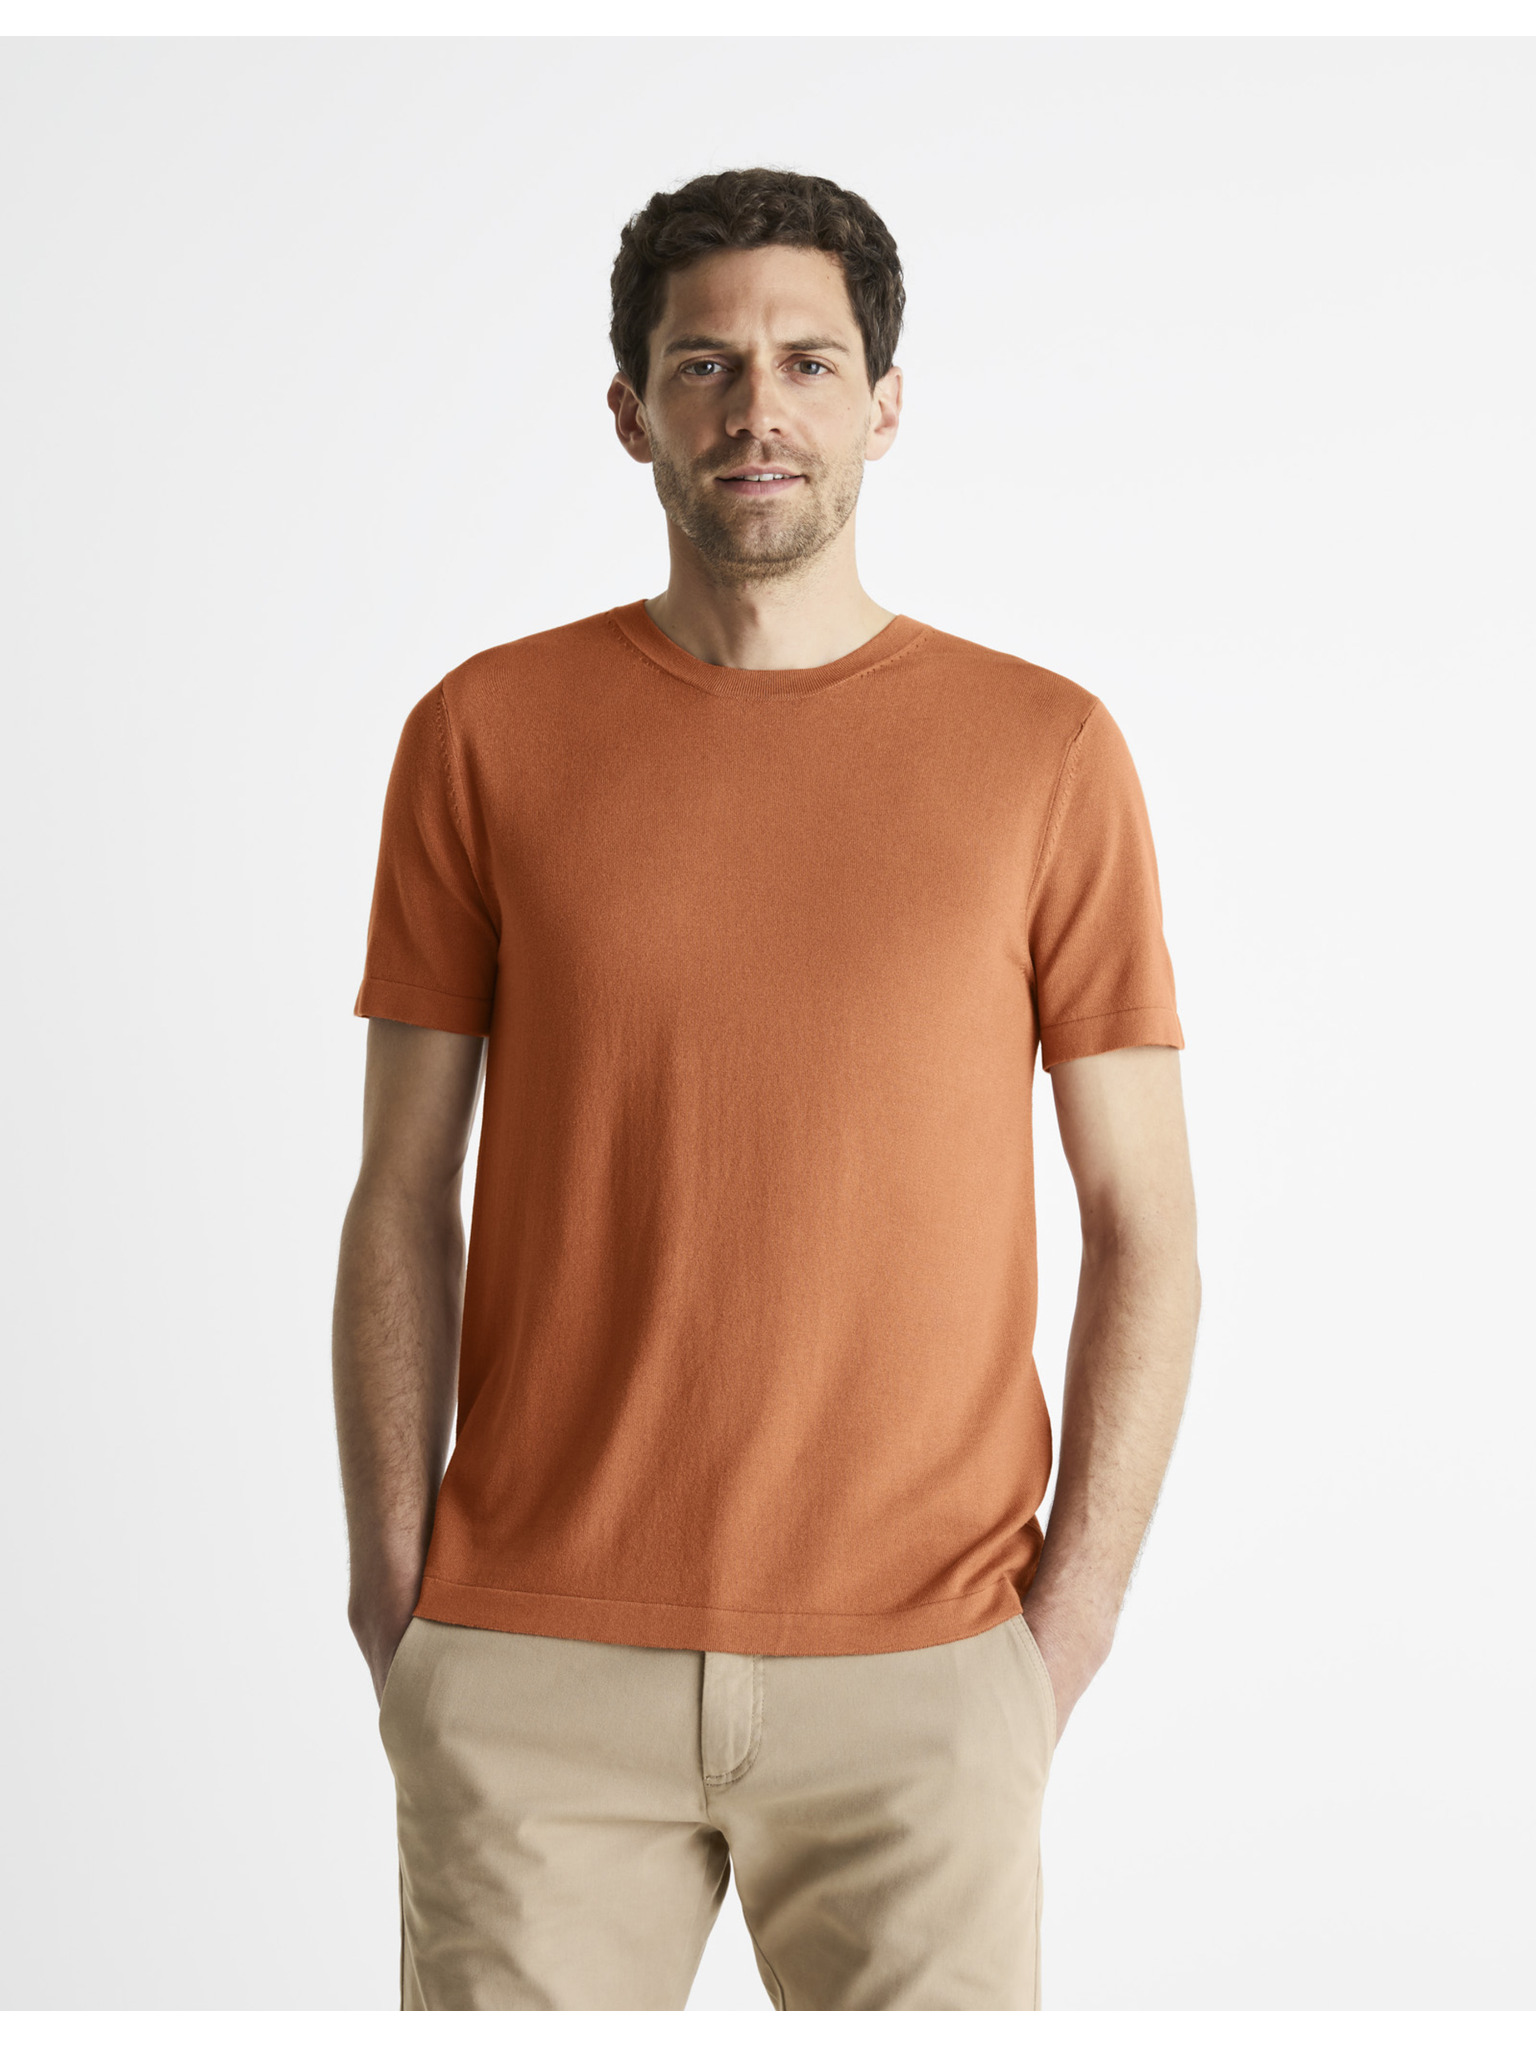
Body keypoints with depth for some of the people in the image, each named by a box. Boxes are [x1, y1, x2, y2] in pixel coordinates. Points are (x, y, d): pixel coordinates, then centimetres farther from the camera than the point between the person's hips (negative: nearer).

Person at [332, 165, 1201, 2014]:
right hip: (537, 1668, 1)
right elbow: (403, 1200, 5)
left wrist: (1068, 1621, -2)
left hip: (916, 1669, 0)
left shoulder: (1047, 750, 1)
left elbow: (1144, 1222, 3)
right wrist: (392, 1605, 0)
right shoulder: (484, 734, 2)